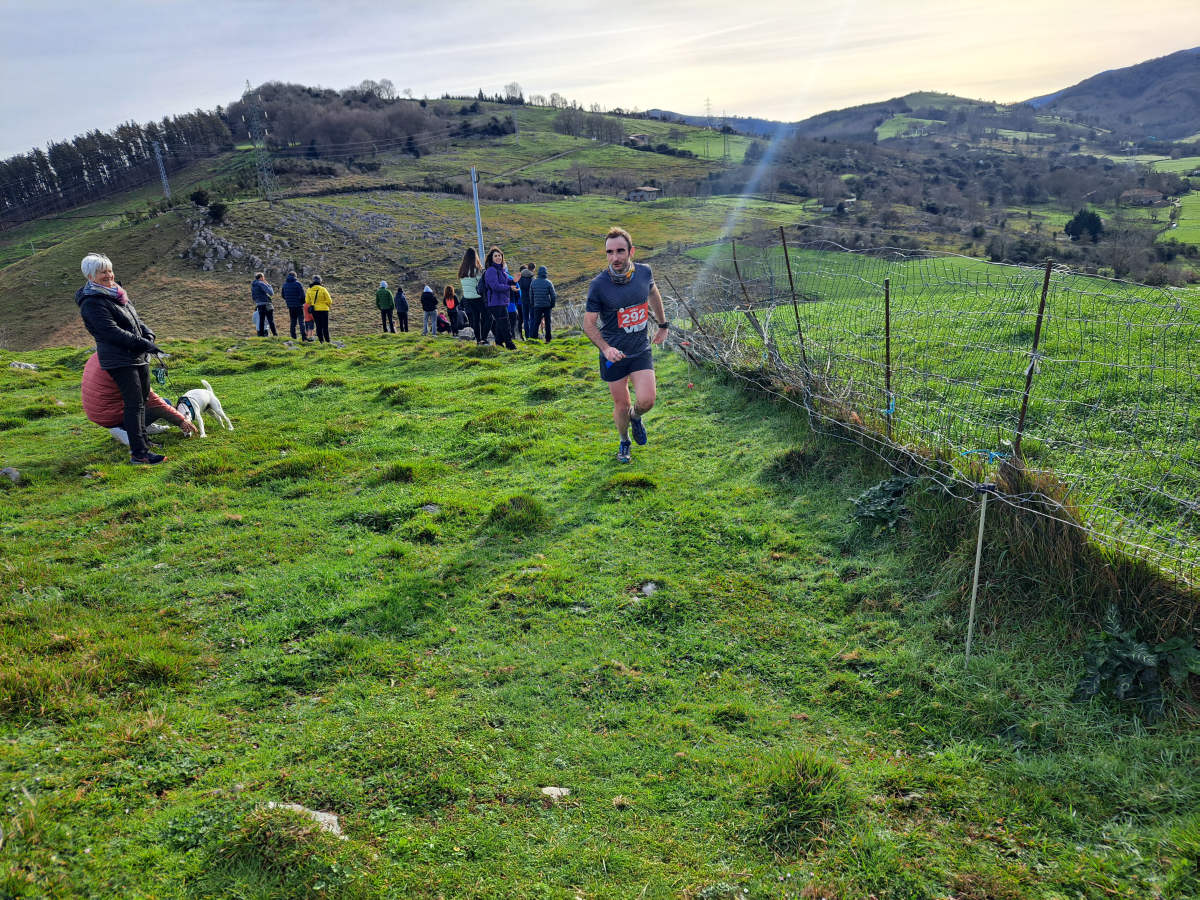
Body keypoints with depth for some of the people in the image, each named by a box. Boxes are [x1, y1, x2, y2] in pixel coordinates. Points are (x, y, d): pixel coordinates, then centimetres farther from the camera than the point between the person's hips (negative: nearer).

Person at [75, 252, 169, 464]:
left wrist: (148, 336, -2)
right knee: (134, 404, -11)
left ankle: (142, 442, 31)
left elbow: (136, 320, 17)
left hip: (139, 357, 10)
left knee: (142, 400, 18)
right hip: (119, 360, -9)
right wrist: (143, 343, -21)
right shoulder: (92, 303, -14)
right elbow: (112, 332, -21)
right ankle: (139, 453, -10)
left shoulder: (116, 293, 15)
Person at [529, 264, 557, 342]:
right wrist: (552, 304, 6)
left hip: (537, 306, 2)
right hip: (547, 305, -2)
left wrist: (532, 304, 16)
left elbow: (531, 295, 6)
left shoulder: (533, 282, 1)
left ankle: (533, 337, -4)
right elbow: (553, 295, -6)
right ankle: (548, 339, 8)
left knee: (536, 322, 6)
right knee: (547, 322, 6)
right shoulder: (548, 283, -7)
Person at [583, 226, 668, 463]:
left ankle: (635, 416, 26)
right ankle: (624, 442, 36)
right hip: (613, 354, -2)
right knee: (622, 406, 7)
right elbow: (588, 324, -10)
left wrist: (663, 325, 24)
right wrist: (605, 348, -26)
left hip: (641, 350, 2)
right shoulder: (598, 285, -16)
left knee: (646, 401, -11)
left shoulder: (644, 272, -6)